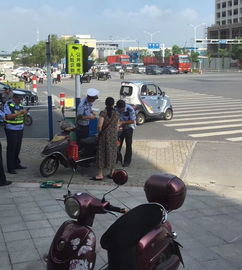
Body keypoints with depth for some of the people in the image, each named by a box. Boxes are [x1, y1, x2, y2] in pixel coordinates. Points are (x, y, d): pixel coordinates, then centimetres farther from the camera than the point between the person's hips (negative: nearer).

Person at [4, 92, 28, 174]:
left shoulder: (20, 105, 11)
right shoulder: (8, 104, -11)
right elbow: (8, 116, -21)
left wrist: (24, 113, -4)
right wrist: (19, 113, -25)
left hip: (20, 129, 7)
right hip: (11, 130, -7)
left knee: (18, 148, 13)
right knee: (11, 149, -3)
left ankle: (16, 164, 25)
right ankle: (10, 168, 1)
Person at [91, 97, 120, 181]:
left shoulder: (103, 113, -12)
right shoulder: (117, 114, 2)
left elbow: (99, 125, -19)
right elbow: (117, 126, 7)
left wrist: (99, 132, 0)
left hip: (104, 135, -4)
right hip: (114, 135, 4)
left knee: (102, 152, 2)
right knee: (112, 152, 13)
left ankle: (100, 174, 4)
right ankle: (111, 173, 20)